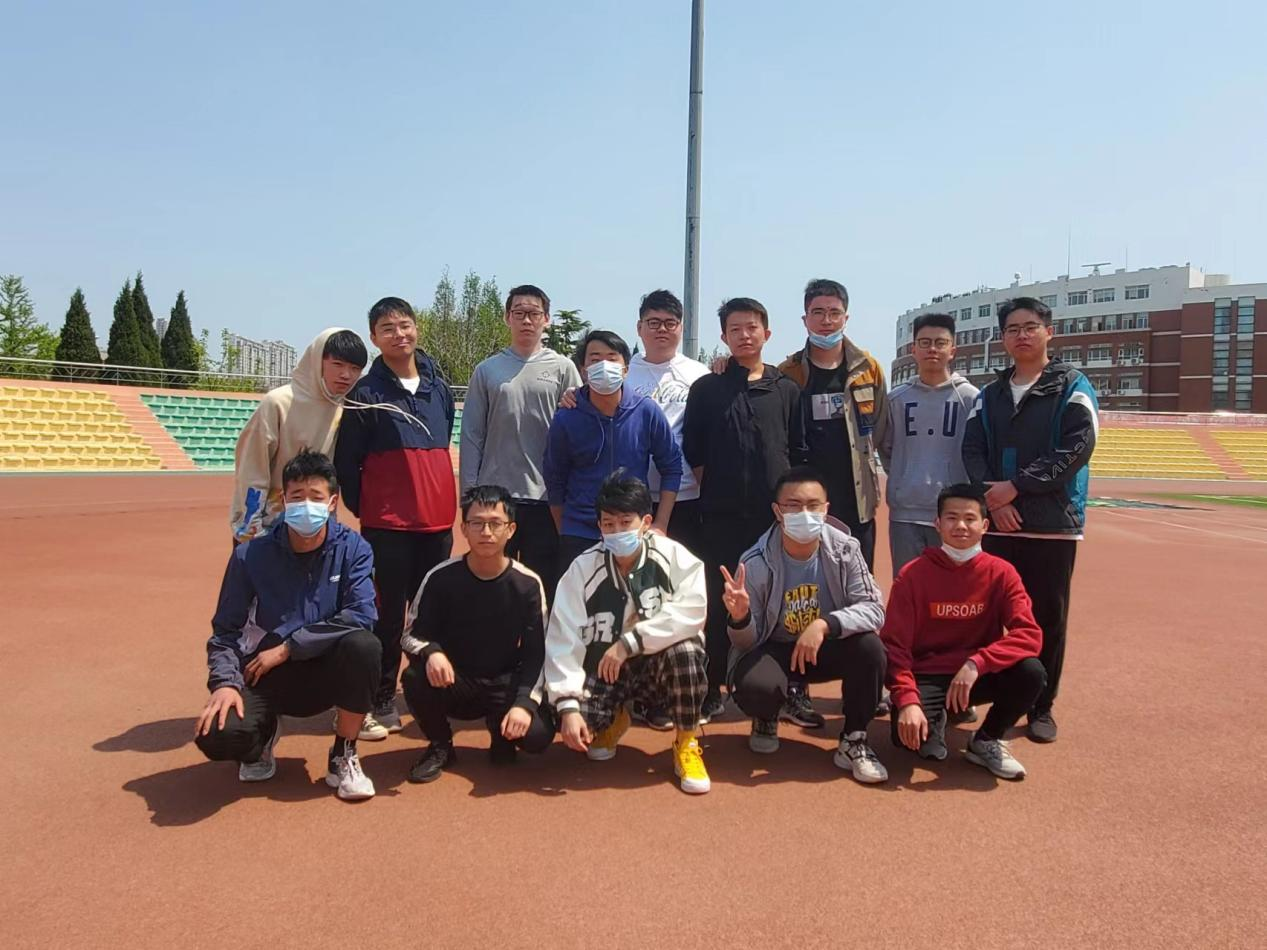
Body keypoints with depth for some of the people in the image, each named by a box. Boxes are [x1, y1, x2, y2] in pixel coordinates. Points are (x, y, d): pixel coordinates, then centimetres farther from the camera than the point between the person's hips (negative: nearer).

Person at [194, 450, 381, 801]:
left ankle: (342, 757, -8)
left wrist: (286, 648, -20)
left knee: (364, 645, -33)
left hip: (325, 673, 0)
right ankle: (264, 732, 14)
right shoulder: (251, 556, -7)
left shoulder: (352, 549, -9)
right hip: (266, 676, 0)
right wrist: (225, 682, -20)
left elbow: (361, 616, -21)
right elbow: (225, 630, -3)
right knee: (217, 736, -28)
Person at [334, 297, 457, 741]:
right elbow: (345, 461, -1)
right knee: (388, 615, 0)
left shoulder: (440, 387, 10)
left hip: (437, 520, 4)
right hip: (387, 523, -4)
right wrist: (363, 508, 1)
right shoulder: (366, 392, -4)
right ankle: (380, 704, 11)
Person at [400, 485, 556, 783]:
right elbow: (411, 635, -5)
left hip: (504, 684, 0)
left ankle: (500, 731, 12)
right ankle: (440, 746, 0)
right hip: (452, 682, 1)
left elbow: (536, 654, -7)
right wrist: (431, 652, -29)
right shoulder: (441, 577, -9)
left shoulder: (528, 584, -9)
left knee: (538, 734, -27)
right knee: (415, 679, -32)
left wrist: (524, 702, -22)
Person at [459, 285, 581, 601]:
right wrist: (469, 490, 1)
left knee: (543, 583, 7)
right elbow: (472, 435, 6)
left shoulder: (563, 368, 3)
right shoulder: (487, 370, 6)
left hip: (546, 495, -1)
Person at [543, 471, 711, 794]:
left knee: (685, 650, -34)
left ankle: (686, 743, -8)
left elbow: (689, 613, -29)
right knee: (573, 725, -25)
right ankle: (612, 720, 16)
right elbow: (563, 640, -14)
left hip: (659, 665, -1)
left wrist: (628, 642, -32)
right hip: (603, 669, 2)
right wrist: (568, 706, -23)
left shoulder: (676, 558, -14)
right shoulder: (583, 569, -11)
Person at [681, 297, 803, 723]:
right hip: (722, 514, -1)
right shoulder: (706, 388, 6)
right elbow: (692, 451, 6)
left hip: (777, 513, 1)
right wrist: (713, 489, 4)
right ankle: (712, 689, 11)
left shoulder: (787, 389, 9)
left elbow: (799, 452, 10)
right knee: (719, 601, 2)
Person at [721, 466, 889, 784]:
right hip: (773, 649, -1)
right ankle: (766, 720, 9)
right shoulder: (756, 564, -19)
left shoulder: (845, 549, -15)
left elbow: (874, 610, -21)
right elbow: (747, 642, -12)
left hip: (827, 647, 2)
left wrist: (825, 625, -38)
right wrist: (740, 618, -37)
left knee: (870, 647, -29)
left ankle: (853, 740, -3)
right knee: (753, 685, -33)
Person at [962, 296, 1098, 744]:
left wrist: (1016, 485, -17)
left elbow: (1077, 447, -11)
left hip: (1053, 525, -3)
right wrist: (993, 498, -13)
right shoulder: (990, 395, 14)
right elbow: (972, 451, 5)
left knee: (1047, 619, 3)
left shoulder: (1072, 387, 3)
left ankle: (1041, 707, 17)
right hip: (996, 524, 3)